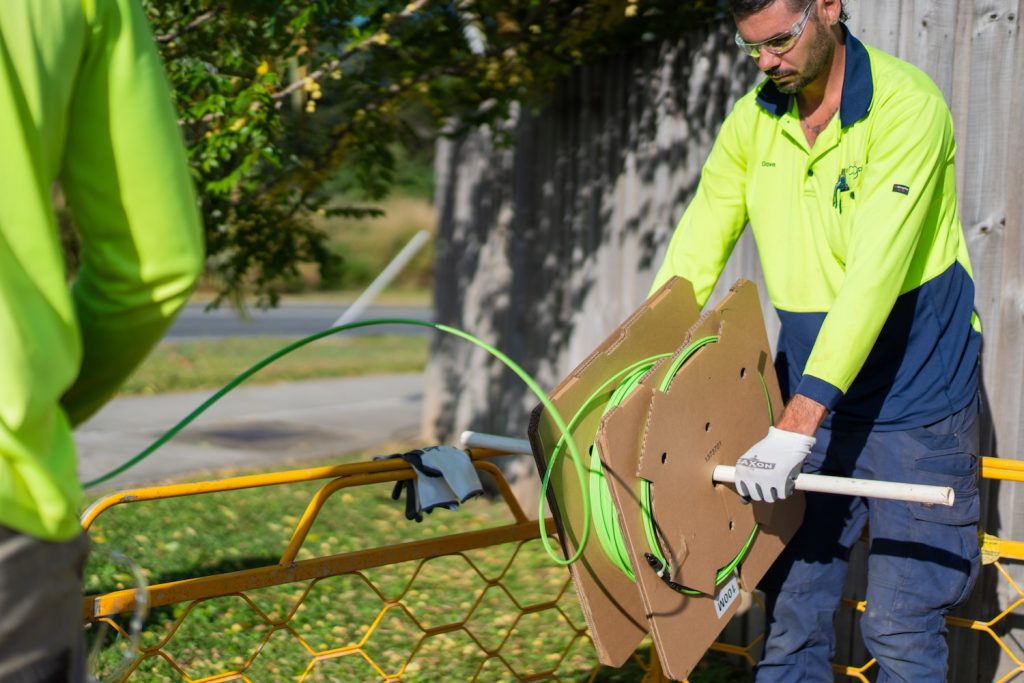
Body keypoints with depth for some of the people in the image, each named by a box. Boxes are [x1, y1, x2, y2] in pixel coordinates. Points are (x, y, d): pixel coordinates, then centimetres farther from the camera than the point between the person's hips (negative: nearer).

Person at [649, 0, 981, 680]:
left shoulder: (905, 105, -18)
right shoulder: (753, 119, 3)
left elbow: (874, 275, -26)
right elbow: (696, 250, 5)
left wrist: (798, 423, -31)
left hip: (914, 400, -5)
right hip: (808, 395, 5)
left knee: (903, 628, -2)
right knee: (791, 610, 7)